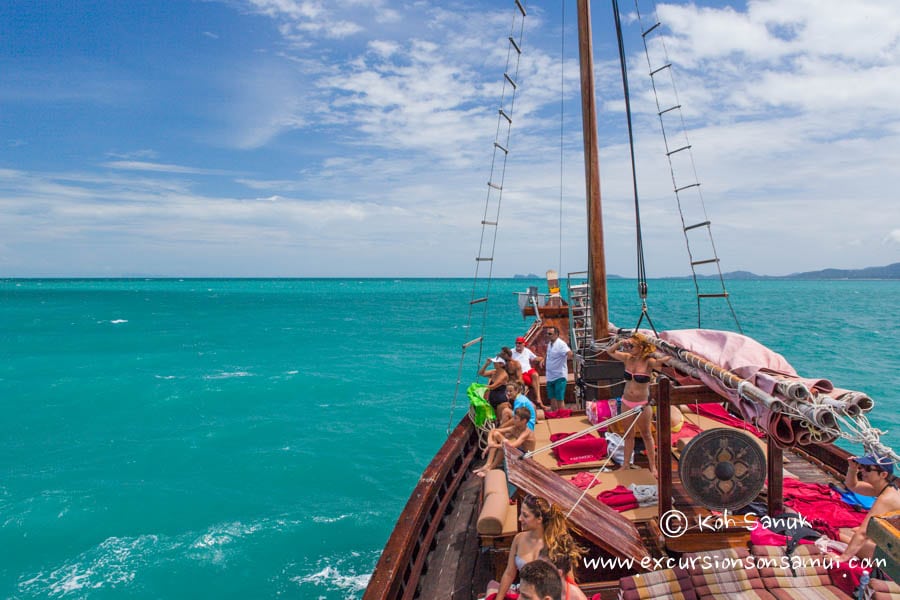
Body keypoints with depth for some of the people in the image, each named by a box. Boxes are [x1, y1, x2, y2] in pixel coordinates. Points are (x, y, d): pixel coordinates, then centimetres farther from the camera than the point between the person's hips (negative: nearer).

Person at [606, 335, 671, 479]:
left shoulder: (648, 362, -16)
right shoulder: (628, 358, -2)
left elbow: (666, 359, -31)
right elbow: (609, 351, 9)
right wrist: (620, 342, -5)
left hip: (642, 403, -5)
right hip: (626, 402, 5)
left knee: (646, 435, 9)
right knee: (628, 434, 16)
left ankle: (653, 467, 20)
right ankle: (626, 464, 27)